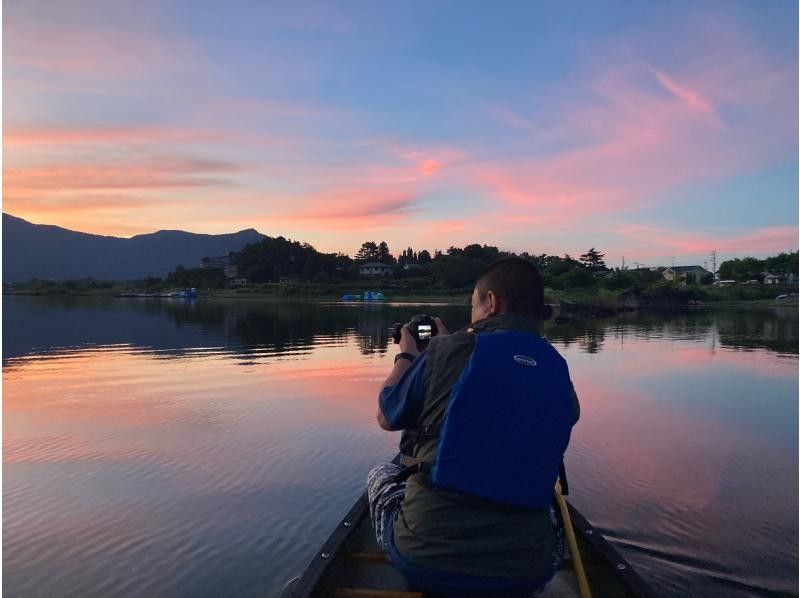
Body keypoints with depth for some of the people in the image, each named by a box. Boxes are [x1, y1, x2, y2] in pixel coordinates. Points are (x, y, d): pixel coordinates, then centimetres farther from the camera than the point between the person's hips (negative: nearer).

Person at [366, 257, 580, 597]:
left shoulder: (446, 351, -11)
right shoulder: (560, 375, 1)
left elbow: (385, 418, 5)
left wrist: (405, 356, 23)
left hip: (424, 562, -3)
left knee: (381, 475, 27)